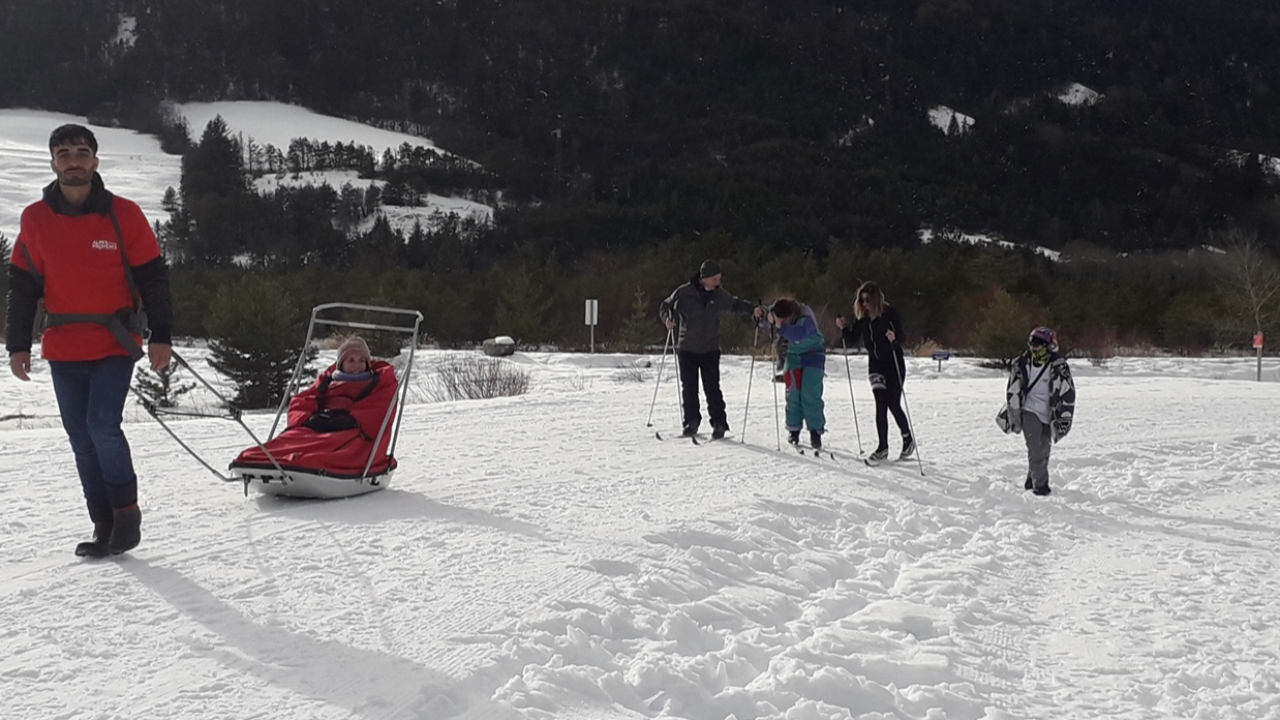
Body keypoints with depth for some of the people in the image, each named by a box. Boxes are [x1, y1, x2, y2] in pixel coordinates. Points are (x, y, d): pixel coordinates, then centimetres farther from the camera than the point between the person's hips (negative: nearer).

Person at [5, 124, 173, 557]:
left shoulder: (123, 214, -2)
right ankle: (104, 526, 15)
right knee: (82, 439, 6)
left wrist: (160, 335, -6)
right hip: (63, 350, 4)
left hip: (115, 344, -3)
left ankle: (126, 509, 2)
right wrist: (18, 344, 6)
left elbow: (152, 277, 0)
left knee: (102, 425, -17)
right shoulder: (35, 219, 5)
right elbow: (22, 285, 10)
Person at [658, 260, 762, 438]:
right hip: (687, 349, -1)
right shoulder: (683, 293, -7)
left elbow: (734, 304, 19)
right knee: (689, 388, 4)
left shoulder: (719, 295, 1)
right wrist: (667, 318, -16)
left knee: (712, 388, -4)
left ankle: (719, 424, 2)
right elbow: (665, 306, 5)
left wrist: (752, 309, 4)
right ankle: (691, 422, 17)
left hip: (710, 350, 1)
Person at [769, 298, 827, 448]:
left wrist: (781, 326, -59)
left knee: (810, 395, -14)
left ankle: (815, 430, -7)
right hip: (794, 356, 5)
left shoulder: (806, 319, -31)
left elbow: (798, 334, -48)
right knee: (793, 393, -2)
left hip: (813, 355, -5)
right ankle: (794, 429, 8)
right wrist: (769, 320, -26)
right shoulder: (780, 315, -13)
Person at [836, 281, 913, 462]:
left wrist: (894, 338, -38)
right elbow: (853, 338, 6)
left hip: (894, 362, -4)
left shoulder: (890, 313, -14)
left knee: (893, 404, -2)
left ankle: (908, 439, 20)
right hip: (875, 363, 4)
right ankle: (883, 447, 1)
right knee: (881, 404, -2)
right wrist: (844, 328, -12)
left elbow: (902, 335, -16)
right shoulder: (862, 316, 1)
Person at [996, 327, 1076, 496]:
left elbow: (1067, 393, -7)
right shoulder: (1021, 364, -5)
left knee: (1044, 449, 9)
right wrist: (1012, 415, 6)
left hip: (1048, 415, 1)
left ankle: (1032, 481, 26)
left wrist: (1064, 419, -10)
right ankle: (1040, 484, -6)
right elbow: (1012, 392, 6)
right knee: (1036, 448, -10)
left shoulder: (1059, 366, -10)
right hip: (1029, 411, -1)